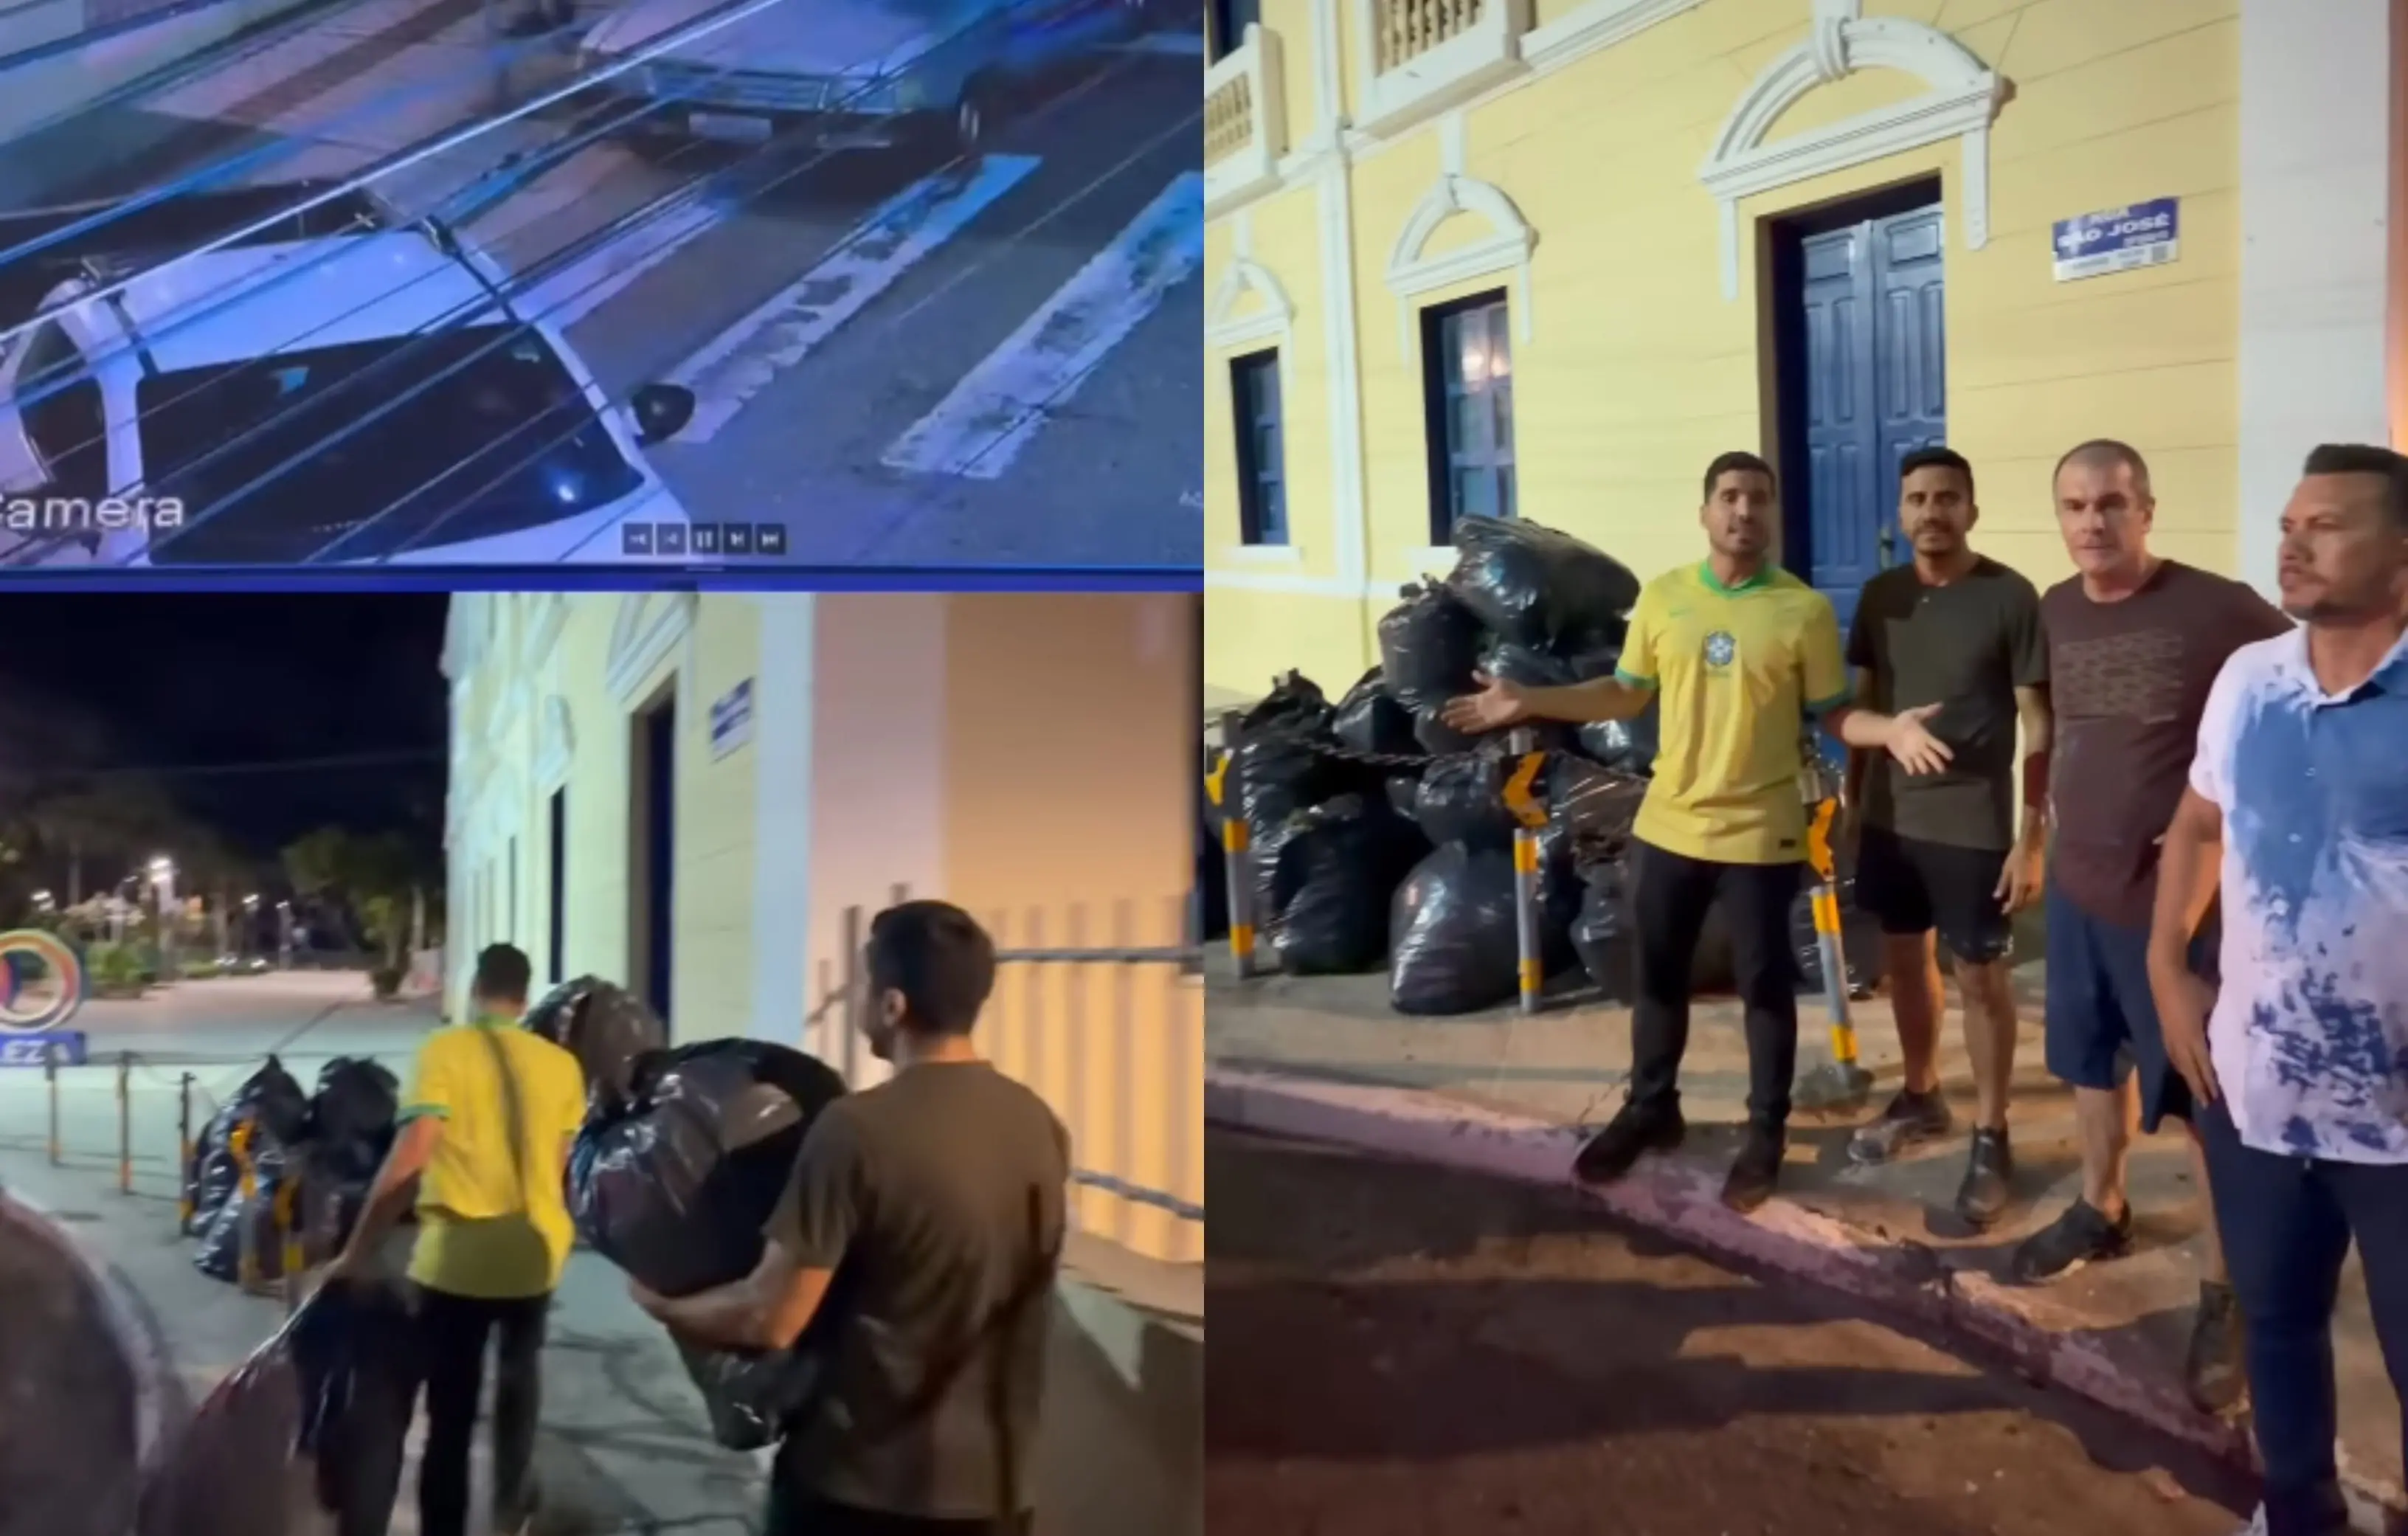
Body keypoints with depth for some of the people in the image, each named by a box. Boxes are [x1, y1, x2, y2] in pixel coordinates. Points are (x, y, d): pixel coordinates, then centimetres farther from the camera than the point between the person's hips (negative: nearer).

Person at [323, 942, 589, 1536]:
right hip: (533, 1253, 4)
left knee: (450, 1419, 6)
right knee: (519, 1377, 28)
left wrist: (359, 1252, -12)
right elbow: (556, 1168, 9)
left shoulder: (444, 1051, -10)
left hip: (454, 1258, -4)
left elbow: (409, 1158, -18)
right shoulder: (562, 1065, 2)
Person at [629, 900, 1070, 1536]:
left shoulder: (858, 1130, -19)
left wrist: (658, 1301, 1)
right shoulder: (1041, 1126, -1)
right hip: (992, 1484, 5)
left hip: (858, 1484, -5)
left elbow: (770, 1321, -17)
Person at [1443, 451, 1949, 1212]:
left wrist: (1892, 730, -25)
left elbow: (1832, 713, -4)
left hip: (1761, 834, -3)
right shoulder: (1662, 597, 1)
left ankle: (1765, 1133, 24)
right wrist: (1528, 702, 2)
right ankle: (1650, 1109, 35)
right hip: (1668, 825, 3)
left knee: (1765, 985, 8)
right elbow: (1626, 693, 9)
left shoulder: (1805, 610, -8)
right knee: (1658, 977, 16)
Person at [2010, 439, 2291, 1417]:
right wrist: (2055, 808, 10)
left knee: (2210, 1096, 2)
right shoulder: (2054, 613, 3)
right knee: (2092, 1061, 22)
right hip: (2078, 882, 7)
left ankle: (2226, 1292, 13)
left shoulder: (2217, 610, -19)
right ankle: (2100, 1212, 42)